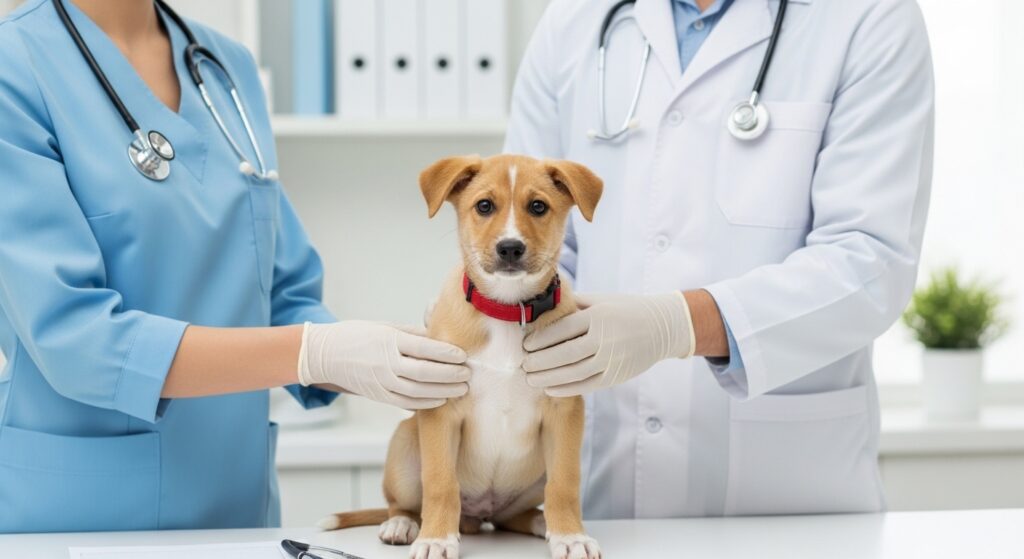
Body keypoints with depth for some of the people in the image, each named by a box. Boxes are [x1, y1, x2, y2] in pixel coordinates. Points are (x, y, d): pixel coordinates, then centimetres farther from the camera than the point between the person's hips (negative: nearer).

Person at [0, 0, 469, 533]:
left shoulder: (230, 67, 6)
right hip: (74, 508, -6)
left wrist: (408, 374, -9)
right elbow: (71, 336, -22)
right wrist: (314, 353, -28)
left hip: (236, 500, 6)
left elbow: (281, 299, 8)